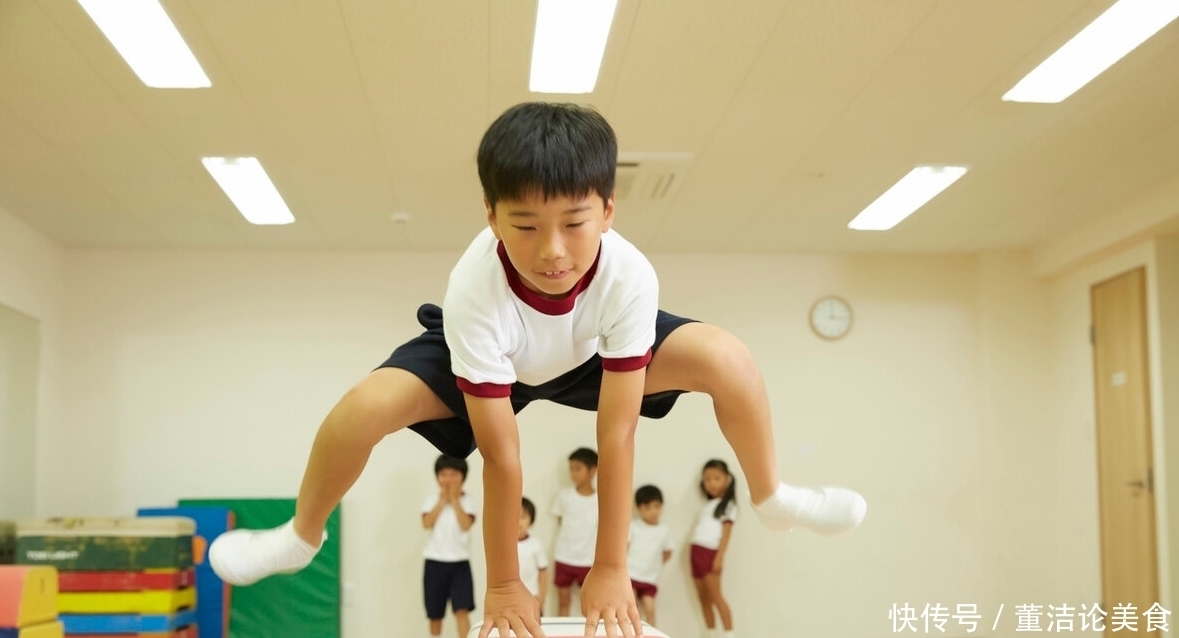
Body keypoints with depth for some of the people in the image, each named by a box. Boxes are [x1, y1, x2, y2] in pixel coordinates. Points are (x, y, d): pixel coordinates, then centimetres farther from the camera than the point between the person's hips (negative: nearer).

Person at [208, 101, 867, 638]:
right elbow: (500, 452, -34)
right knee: (370, 403, -27)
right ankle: (301, 536, 2)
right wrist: (504, 583, -25)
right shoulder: (476, 293, -40)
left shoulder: (629, 278, -38)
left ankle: (772, 495, 9)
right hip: (486, 356, -1)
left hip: (593, 353, 2)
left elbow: (617, 433, -32)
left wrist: (611, 569, -27)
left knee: (726, 357, -20)